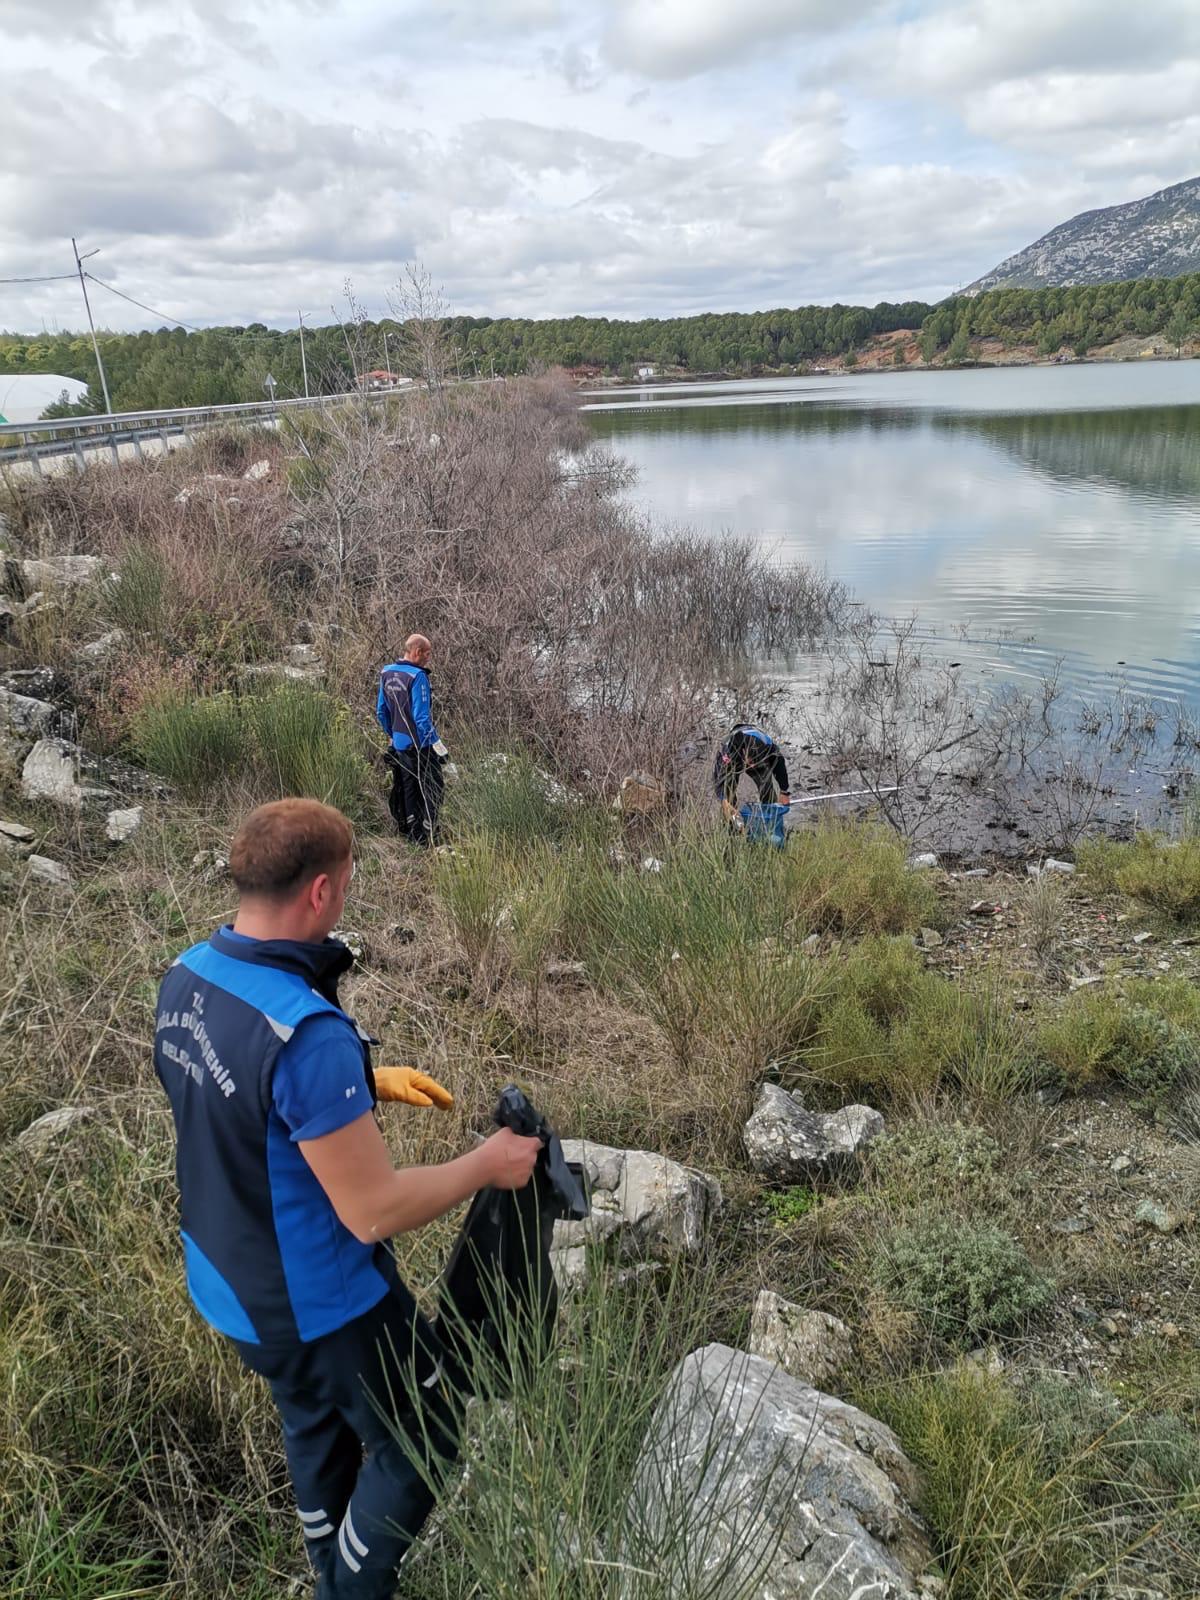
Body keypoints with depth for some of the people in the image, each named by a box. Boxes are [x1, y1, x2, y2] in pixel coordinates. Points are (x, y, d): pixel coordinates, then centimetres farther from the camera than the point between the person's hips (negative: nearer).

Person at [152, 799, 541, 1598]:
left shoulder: (187, 977, -9)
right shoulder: (306, 1032, -36)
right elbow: (374, 1212, -29)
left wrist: (366, 1081, 10)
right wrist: (487, 1164, -16)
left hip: (227, 1282, 8)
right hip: (317, 1302, -8)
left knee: (315, 1425, 31)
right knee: (420, 1446, 17)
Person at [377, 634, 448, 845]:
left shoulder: (386, 673, 4)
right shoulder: (417, 677, -21)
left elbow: (381, 711, 12)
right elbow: (422, 718, -23)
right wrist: (437, 744, -16)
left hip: (399, 744, 8)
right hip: (420, 745, -8)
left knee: (408, 787, 18)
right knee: (432, 788, 4)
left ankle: (411, 831, 29)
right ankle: (427, 836, 7)